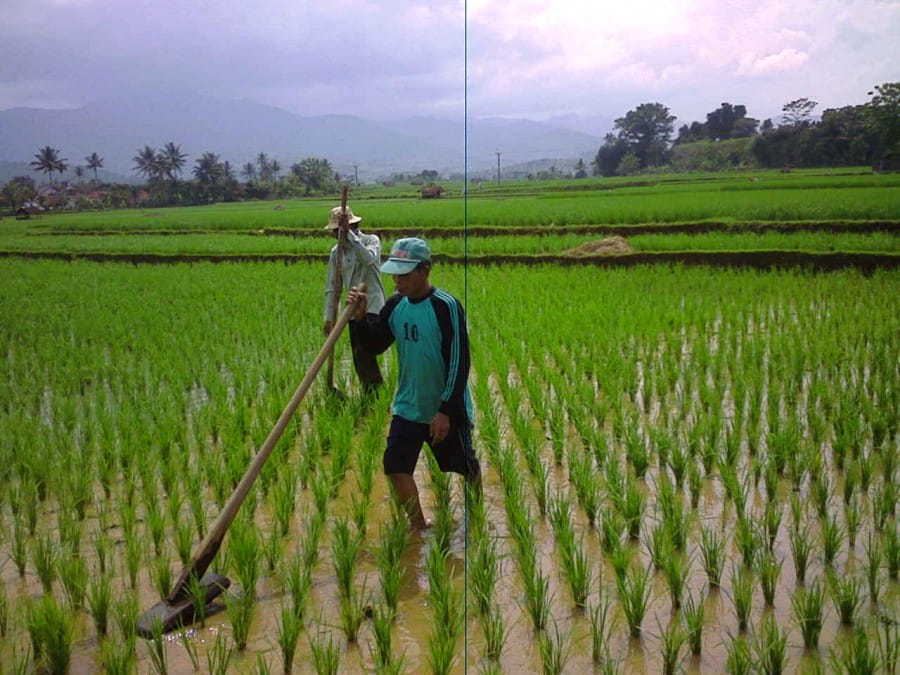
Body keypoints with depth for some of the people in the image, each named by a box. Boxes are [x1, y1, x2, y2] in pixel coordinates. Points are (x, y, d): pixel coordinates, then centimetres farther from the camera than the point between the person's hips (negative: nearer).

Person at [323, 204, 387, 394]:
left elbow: (368, 257, -29)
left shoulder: (371, 240, -3)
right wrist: (329, 317, 3)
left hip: (372, 308, -6)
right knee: (360, 359, 7)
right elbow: (332, 288, 10)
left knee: (364, 355, -16)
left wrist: (349, 234, -29)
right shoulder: (336, 251, 10)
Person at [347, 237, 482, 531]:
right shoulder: (395, 305, -3)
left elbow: (459, 363, -20)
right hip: (408, 407, 5)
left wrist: (445, 411, -20)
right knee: (396, 465, 1)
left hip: (446, 410, -5)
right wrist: (362, 317, -14)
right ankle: (419, 527, 19)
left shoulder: (446, 306, -22)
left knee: (465, 466, 12)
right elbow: (376, 346, 5)